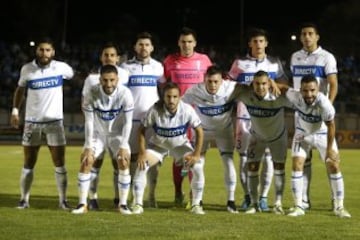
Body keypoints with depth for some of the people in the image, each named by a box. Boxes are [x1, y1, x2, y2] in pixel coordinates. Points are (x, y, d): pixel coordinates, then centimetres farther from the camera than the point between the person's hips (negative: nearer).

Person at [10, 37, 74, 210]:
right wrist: (15, 110, 6)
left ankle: (63, 200, 6)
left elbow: (75, 76, 15)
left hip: (54, 121, -1)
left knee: (59, 163, -1)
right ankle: (24, 199, 13)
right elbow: (20, 89, 14)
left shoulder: (61, 67, -6)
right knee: (28, 163, 5)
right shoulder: (27, 69, -3)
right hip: (32, 122, 1)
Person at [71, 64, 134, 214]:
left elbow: (127, 123, -17)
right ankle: (82, 204, -5)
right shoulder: (92, 94, -23)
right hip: (97, 134, 1)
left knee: (124, 162, -16)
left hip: (117, 135, 0)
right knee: (85, 162, -13)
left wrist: (123, 147, -19)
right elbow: (89, 122, -16)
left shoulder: (125, 94, -24)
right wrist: (89, 147, -18)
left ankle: (123, 204, -6)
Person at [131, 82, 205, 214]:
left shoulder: (187, 110, -27)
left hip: (180, 145, 1)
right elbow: (142, 129, -15)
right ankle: (138, 204, -9)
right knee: (142, 165, -22)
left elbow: (199, 131, -14)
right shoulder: (155, 110, -29)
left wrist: (196, 154, -17)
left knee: (198, 167, -19)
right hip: (157, 145, 0)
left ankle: (196, 205, -1)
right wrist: (142, 153, -20)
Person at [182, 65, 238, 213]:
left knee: (229, 162, -10)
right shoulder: (194, 92, -29)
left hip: (224, 130, 0)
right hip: (202, 130, 0)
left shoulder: (231, 88, -29)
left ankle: (231, 201, 0)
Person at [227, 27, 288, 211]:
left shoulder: (274, 63, 7)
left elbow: (285, 86, 13)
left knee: (268, 157, -3)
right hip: (244, 116, 0)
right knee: (244, 157, -1)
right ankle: (247, 197, 9)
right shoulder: (239, 63, 5)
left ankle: (263, 198, 3)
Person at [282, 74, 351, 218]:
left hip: (322, 135, -2)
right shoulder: (294, 96, -32)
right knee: (297, 165, -8)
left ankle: (339, 207, 8)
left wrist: (330, 149, -18)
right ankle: (298, 207, -1)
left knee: (334, 166, -4)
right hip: (302, 133, 2)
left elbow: (331, 126, -24)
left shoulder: (324, 103, -39)